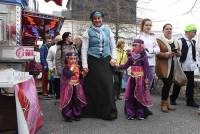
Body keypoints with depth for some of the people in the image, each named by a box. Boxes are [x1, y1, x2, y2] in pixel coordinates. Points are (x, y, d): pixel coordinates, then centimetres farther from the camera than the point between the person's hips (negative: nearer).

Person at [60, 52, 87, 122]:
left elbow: (81, 76, 11)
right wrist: (72, 68, -20)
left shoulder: (78, 67, 7)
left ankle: (76, 115, 22)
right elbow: (67, 75, -27)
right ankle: (68, 116, 9)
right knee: (68, 102, -1)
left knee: (77, 102, 10)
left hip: (77, 87, 5)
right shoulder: (66, 68, -8)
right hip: (69, 87, -5)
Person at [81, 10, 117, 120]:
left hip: (106, 61, 2)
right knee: (93, 86, 0)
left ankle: (109, 112, 7)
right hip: (93, 61, -1)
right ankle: (93, 111, 12)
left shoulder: (108, 31, 10)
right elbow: (84, 49, 0)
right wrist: (84, 65, -7)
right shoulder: (88, 32, 4)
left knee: (107, 85, -3)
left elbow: (113, 47, 13)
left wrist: (113, 58, -3)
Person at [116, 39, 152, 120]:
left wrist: (147, 79, -15)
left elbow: (147, 69, -8)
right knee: (130, 96, 4)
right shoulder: (131, 57, 8)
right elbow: (125, 66, 17)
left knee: (140, 96, 1)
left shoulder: (143, 57, -7)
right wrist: (118, 66, 4)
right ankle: (130, 113, 12)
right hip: (132, 78, 5)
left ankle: (141, 113, 12)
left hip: (140, 79, -5)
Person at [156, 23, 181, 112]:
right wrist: (166, 54, -25)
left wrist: (178, 53, -2)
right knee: (167, 83, -11)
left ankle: (164, 102, 19)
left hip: (172, 66, 7)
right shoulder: (159, 40, -5)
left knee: (169, 84, 7)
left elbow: (179, 52, 21)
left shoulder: (175, 41, 17)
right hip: (163, 66, -6)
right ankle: (164, 103, 3)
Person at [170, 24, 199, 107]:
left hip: (191, 67, 6)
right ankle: (173, 99, 21)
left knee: (191, 84, 6)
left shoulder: (193, 42, 12)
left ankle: (190, 101, 15)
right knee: (178, 83, 6)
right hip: (182, 67, -6)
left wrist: (195, 63, 9)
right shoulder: (181, 41, -9)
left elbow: (195, 53, 17)